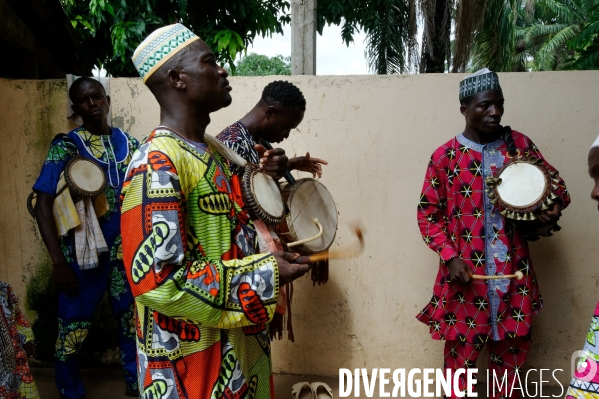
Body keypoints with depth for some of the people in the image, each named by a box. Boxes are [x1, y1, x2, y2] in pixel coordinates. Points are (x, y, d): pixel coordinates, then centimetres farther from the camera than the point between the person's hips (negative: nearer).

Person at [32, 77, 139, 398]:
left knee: (132, 318, 13)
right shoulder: (66, 146, -5)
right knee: (75, 324, 7)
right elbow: (43, 205, -8)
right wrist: (58, 263, -14)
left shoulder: (128, 143, 5)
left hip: (126, 250, 3)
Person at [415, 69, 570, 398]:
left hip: (514, 274, 3)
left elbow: (554, 183, 13)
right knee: (461, 351, 7)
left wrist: (555, 206, -9)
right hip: (466, 273, -3)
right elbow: (428, 214, -1)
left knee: (513, 349, 16)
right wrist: (449, 256, -13)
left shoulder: (519, 144, 3)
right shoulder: (445, 157, -5)